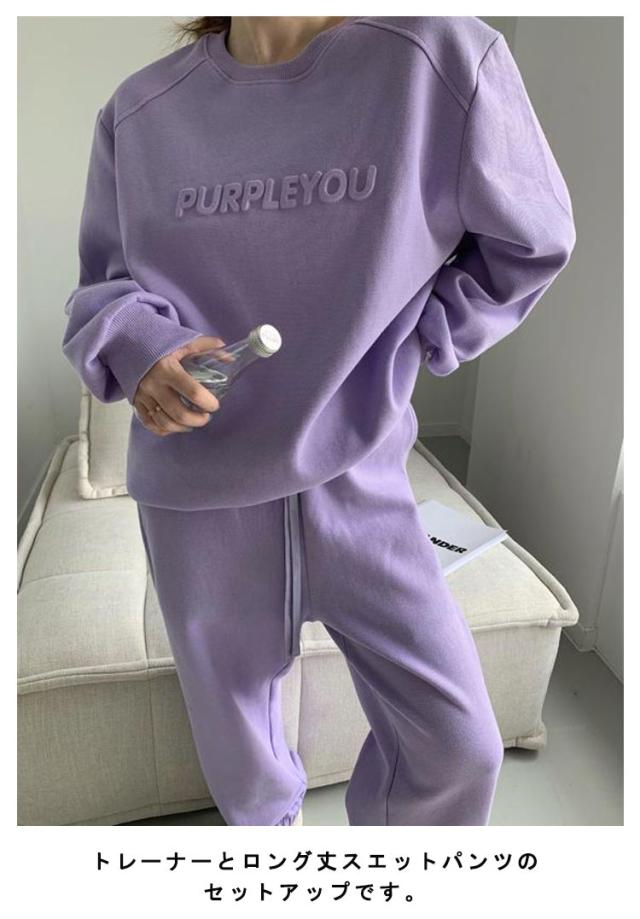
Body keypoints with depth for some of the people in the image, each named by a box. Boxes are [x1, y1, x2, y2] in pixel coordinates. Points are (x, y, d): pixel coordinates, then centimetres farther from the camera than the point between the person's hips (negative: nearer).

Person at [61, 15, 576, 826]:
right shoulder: (139, 111, -2)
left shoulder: (442, 58, -10)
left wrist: (407, 343, -5)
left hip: (360, 478, -1)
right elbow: (101, 286, 7)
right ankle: (268, 821, 58)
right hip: (195, 491, 2)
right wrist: (135, 343, -16)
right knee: (232, 730, 22)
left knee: (457, 744, 6)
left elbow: (530, 242, 2)